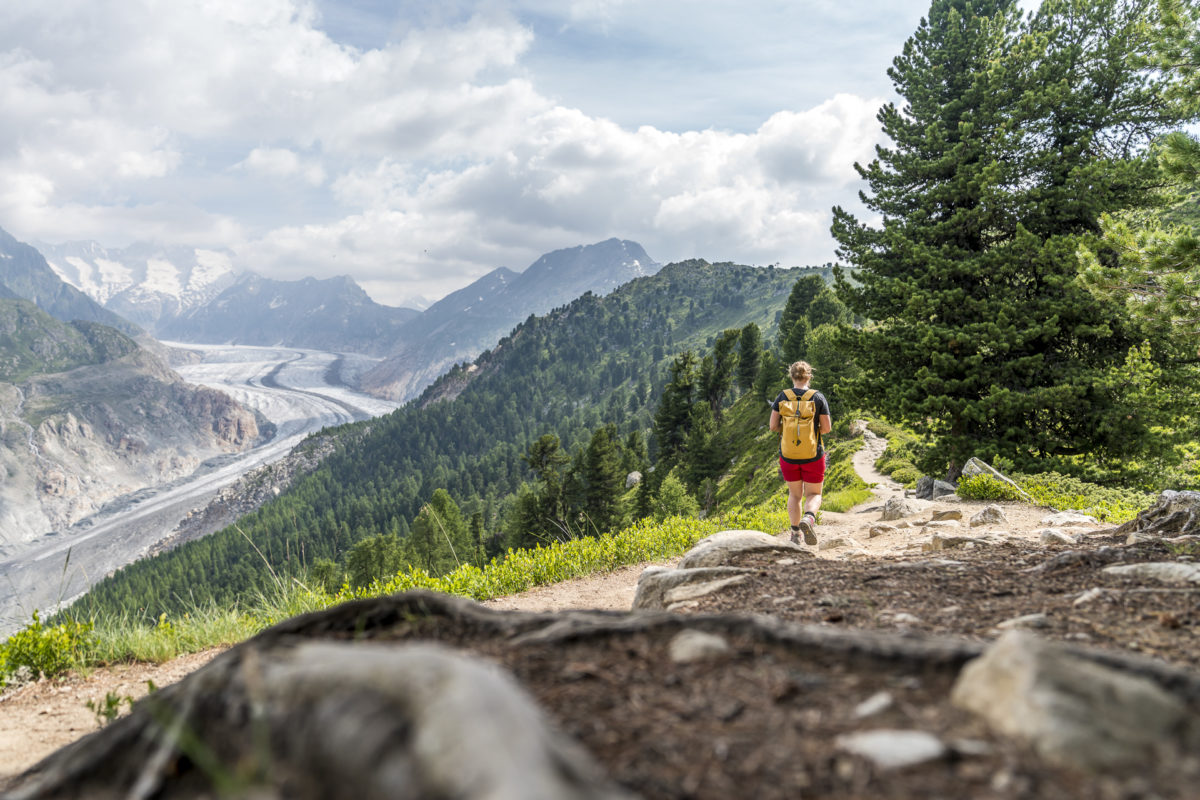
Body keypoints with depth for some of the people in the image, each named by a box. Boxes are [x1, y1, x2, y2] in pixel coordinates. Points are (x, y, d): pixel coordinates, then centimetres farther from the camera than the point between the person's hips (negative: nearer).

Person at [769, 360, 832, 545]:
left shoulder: (782, 397, -5)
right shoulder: (818, 398, -8)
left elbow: (773, 426, -7)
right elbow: (826, 428, -7)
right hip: (813, 455, -1)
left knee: (795, 494, 20)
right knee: (813, 494, 12)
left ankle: (795, 534, 14)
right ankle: (808, 518, -19)